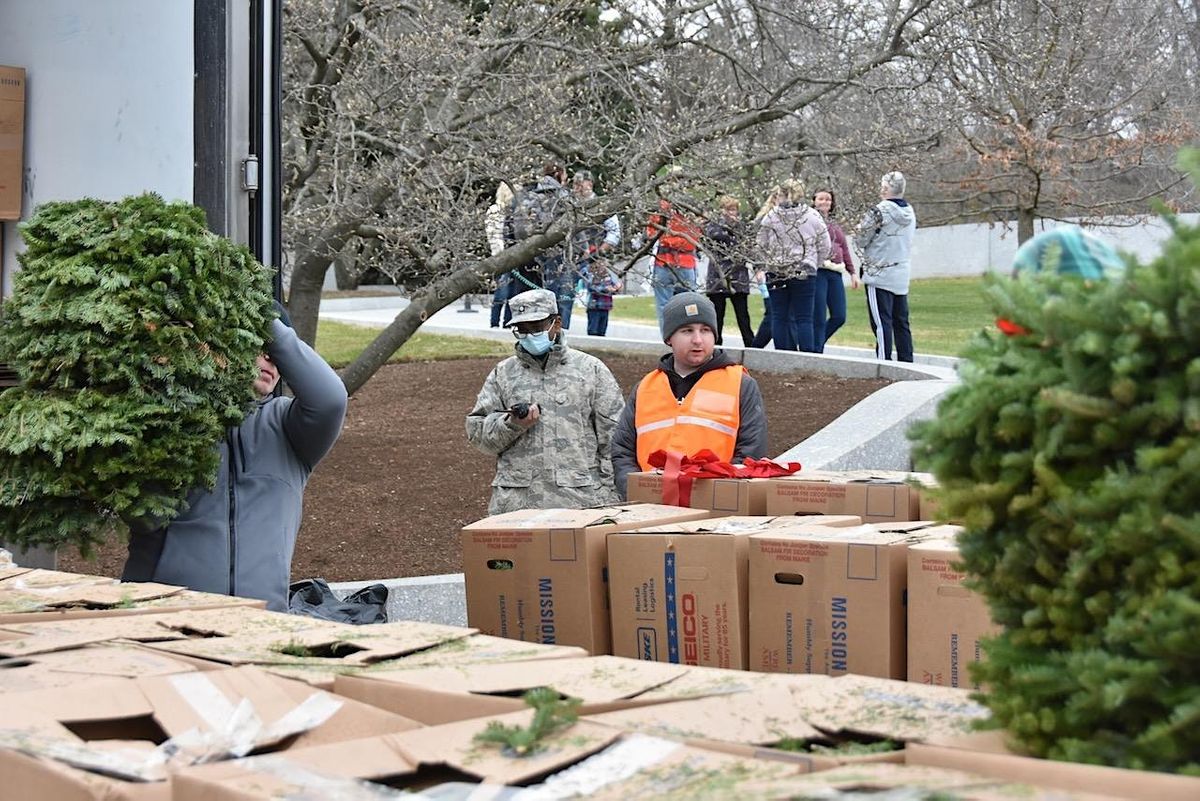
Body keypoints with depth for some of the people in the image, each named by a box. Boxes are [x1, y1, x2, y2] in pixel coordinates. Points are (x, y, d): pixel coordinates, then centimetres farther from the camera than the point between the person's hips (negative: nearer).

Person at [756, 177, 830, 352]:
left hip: (776, 274, 1)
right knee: (804, 318, 0)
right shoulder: (812, 216, -4)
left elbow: (762, 245, 7)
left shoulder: (770, 217, -2)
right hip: (805, 274, -1)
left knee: (779, 317, 8)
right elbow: (824, 247, 3)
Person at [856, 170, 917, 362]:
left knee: (881, 322, -5)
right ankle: (906, 361, 13)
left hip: (879, 274, -7)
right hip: (902, 274, 7)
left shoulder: (879, 211, -15)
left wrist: (860, 228, 9)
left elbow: (861, 240, -11)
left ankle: (884, 361, -7)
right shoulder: (910, 212, 8)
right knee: (901, 322, 11)